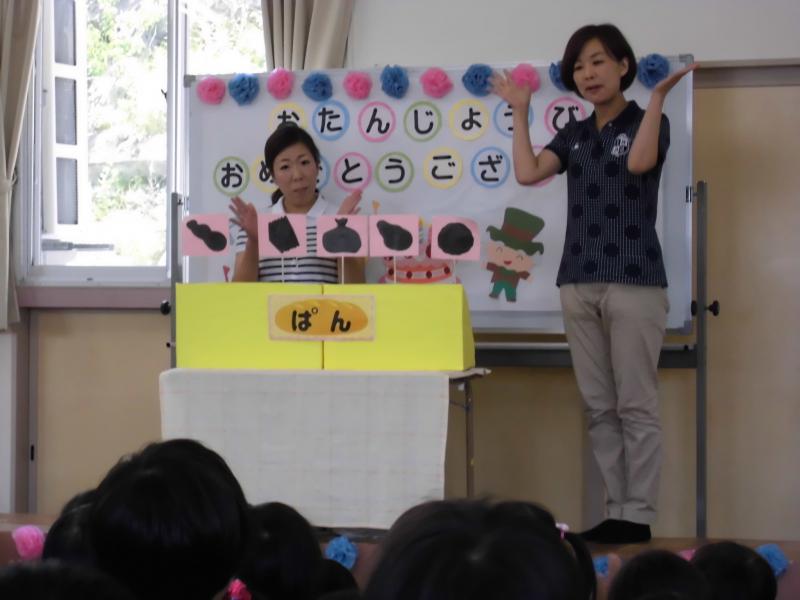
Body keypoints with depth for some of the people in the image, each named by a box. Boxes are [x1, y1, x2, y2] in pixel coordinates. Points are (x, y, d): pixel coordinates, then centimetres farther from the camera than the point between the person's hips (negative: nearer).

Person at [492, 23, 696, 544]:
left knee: (636, 404, -6)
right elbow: (527, 173, 2)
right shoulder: (574, 135, 17)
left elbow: (638, 162, -20)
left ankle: (639, 516, -4)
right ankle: (616, 512, 9)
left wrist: (659, 95, -19)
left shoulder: (648, 123, 3)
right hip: (579, 282, 6)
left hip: (634, 281, -6)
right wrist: (520, 111, 8)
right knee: (599, 406, 5)